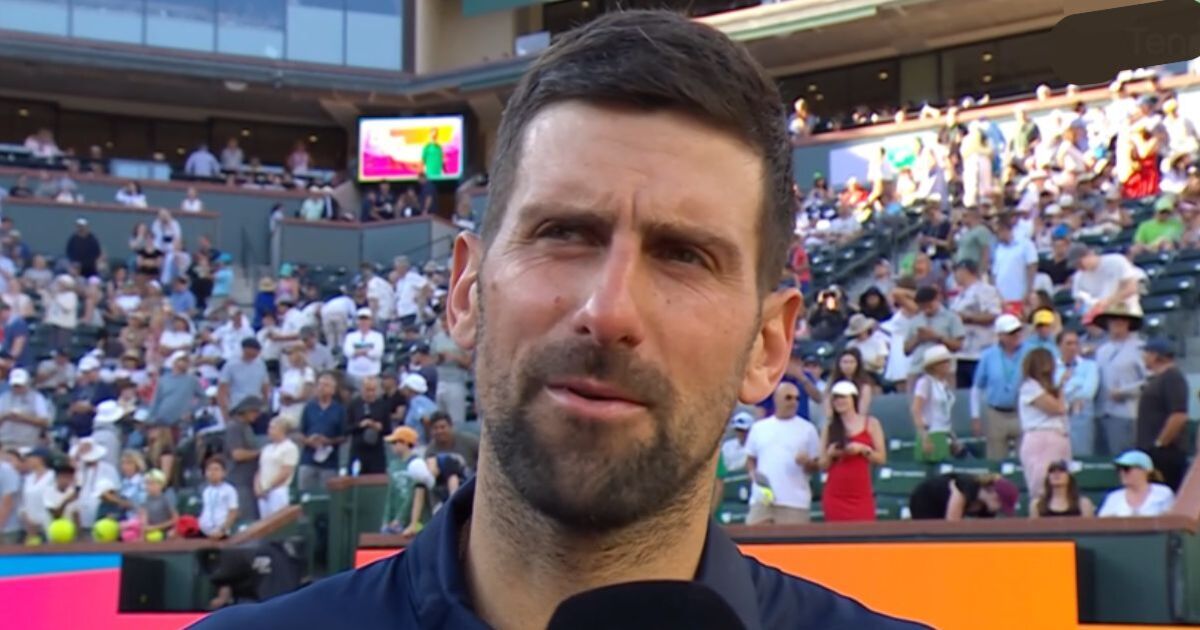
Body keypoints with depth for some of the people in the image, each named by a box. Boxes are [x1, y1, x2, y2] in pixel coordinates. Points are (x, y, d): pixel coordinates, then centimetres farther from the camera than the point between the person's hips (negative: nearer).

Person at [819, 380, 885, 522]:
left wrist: (863, 449, -12)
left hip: (861, 494, -1)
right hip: (835, 495, 1)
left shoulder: (871, 424, 7)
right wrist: (830, 454, -11)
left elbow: (881, 458, 4)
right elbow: (823, 466, 10)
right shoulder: (829, 428, 10)